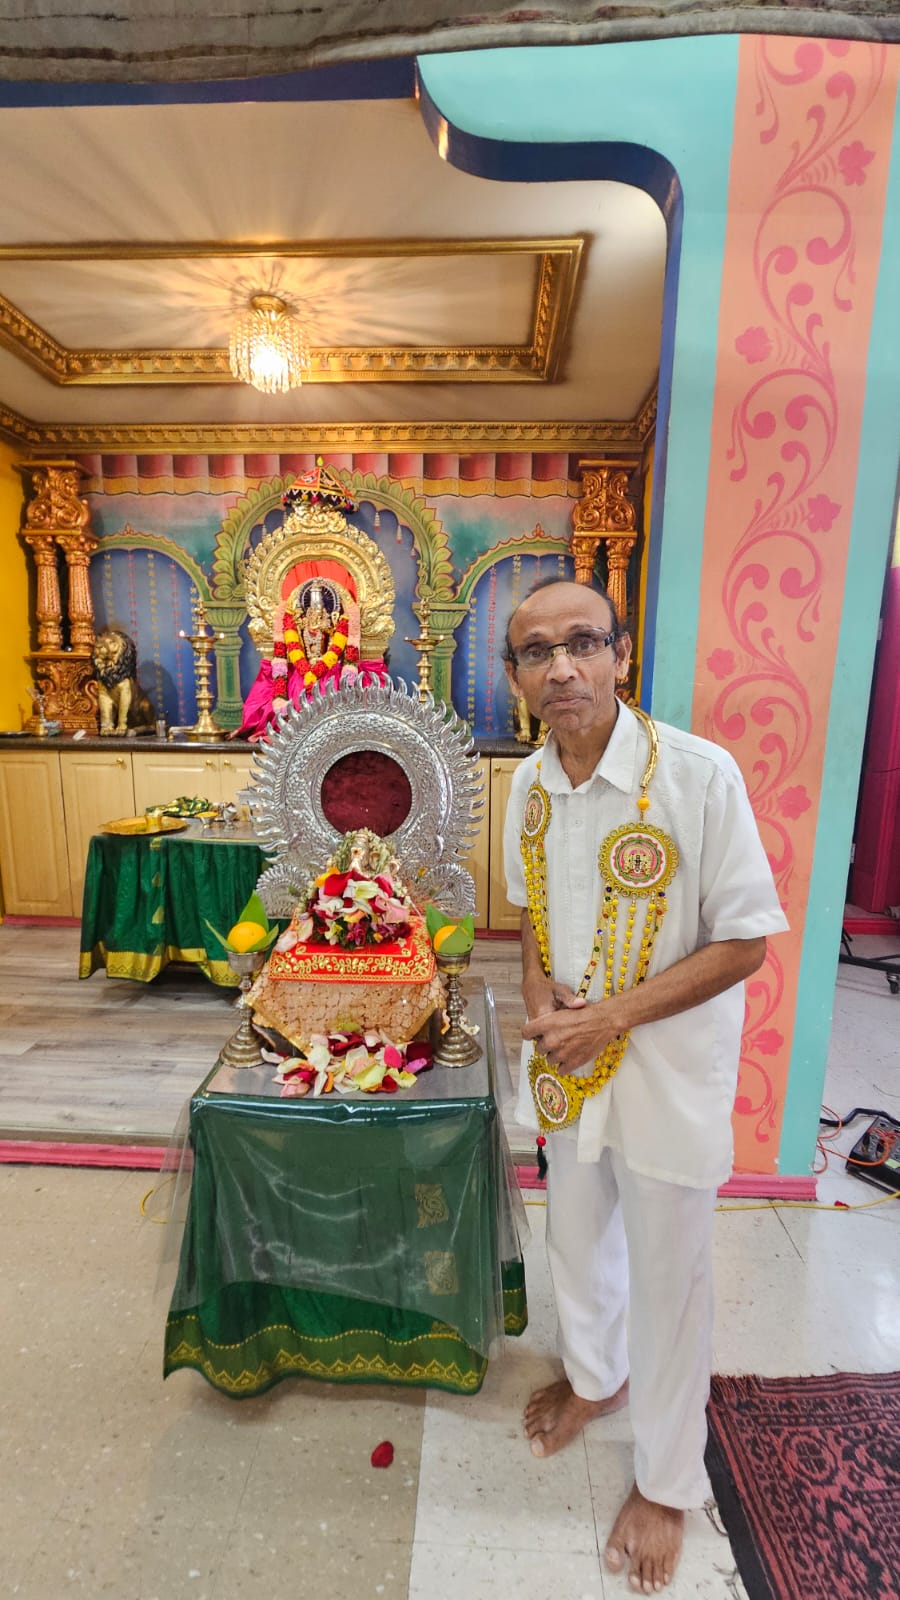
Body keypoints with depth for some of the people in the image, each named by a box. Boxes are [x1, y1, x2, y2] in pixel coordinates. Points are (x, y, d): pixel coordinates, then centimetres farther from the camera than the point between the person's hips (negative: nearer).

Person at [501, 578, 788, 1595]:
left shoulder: (699, 774, -21)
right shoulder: (528, 784, -4)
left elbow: (744, 944, -17)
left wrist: (612, 1016, -22)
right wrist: (539, 993, -9)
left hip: (668, 1071, -4)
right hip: (567, 1063, 5)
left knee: (668, 1276, 16)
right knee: (577, 1241, 26)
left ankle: (666, 1480, 46)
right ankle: (596, 1375, 58)